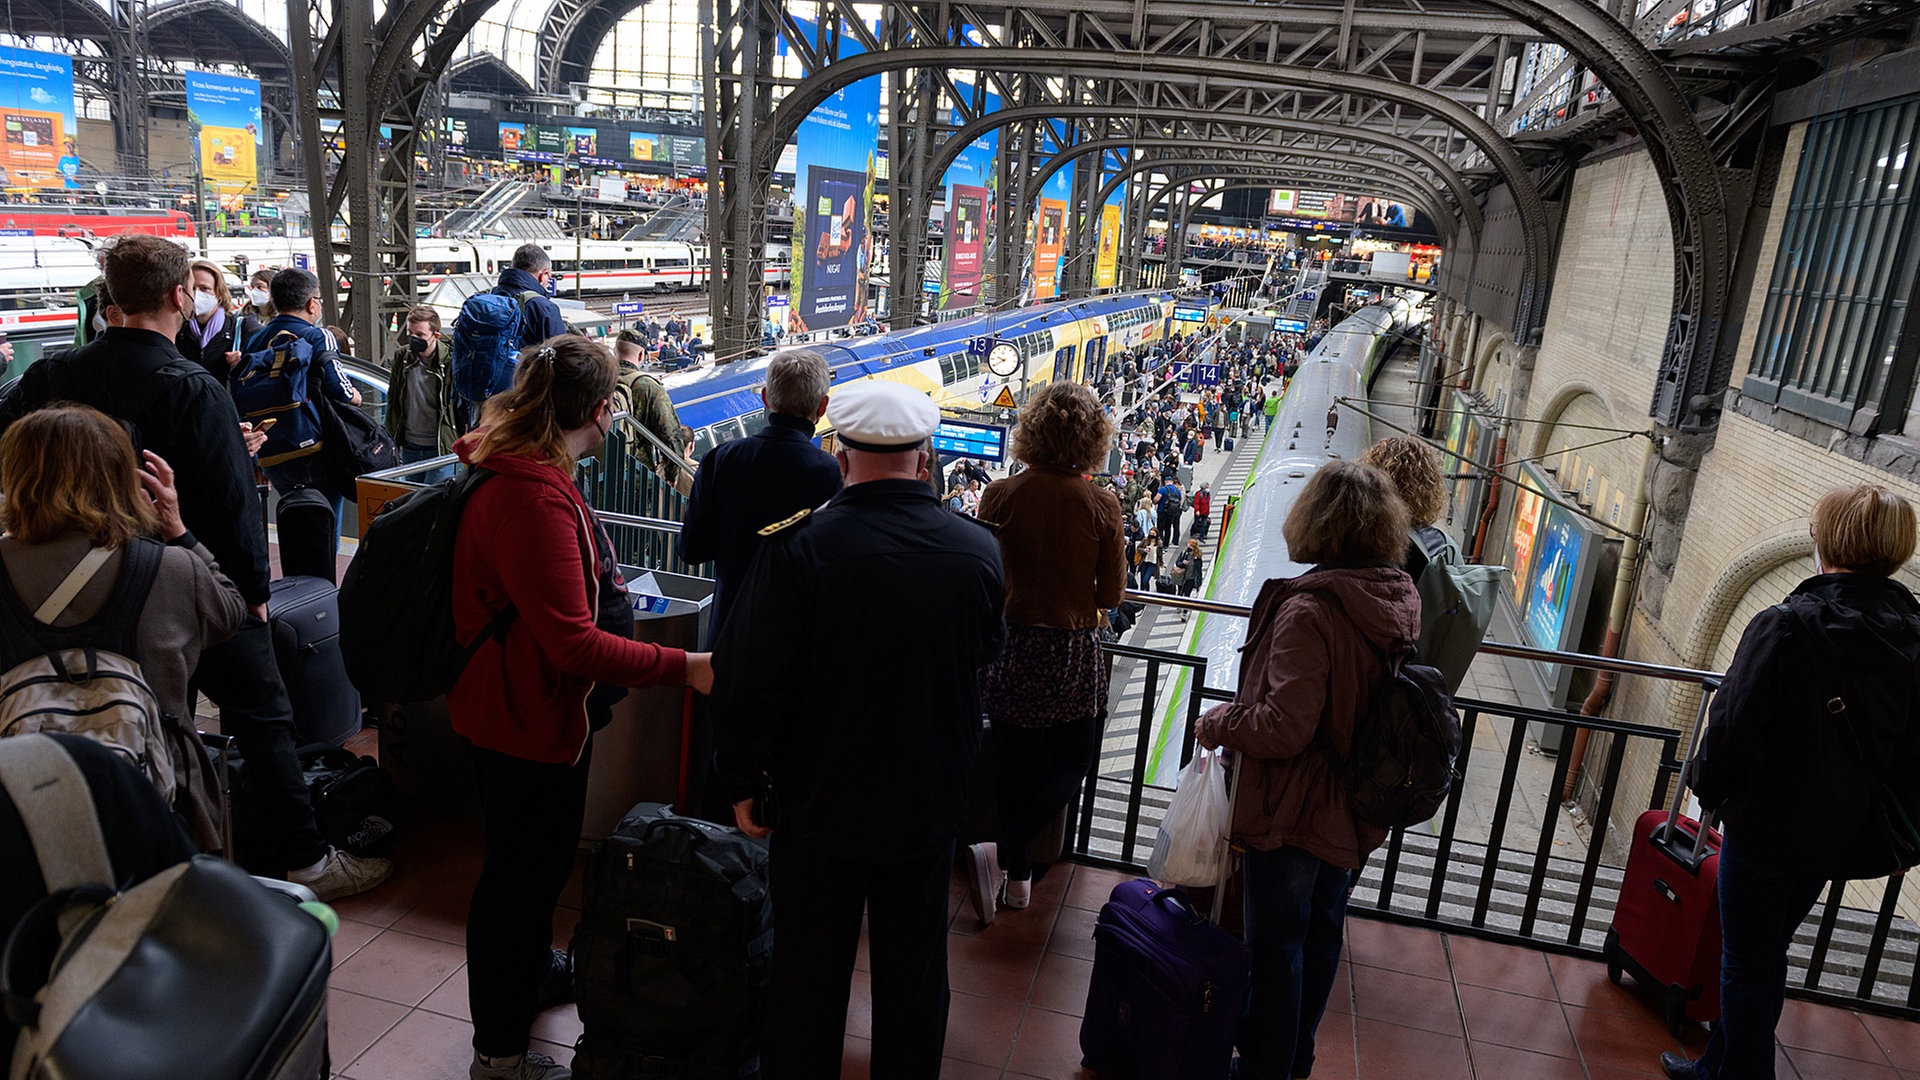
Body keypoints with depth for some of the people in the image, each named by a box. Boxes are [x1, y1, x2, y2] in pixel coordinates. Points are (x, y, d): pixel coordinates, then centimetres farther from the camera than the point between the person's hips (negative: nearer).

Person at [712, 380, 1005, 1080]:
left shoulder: (797, 546, -20)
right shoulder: (978, 549, -11)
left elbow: (749, 680, -16)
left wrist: (744, 782, -1)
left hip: (820, 803, -2)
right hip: (929, 804, 2)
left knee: (808, 975, 17)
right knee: (914, 977, 21)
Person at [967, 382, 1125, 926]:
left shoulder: (999, 496, -10)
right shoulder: (1101, 505, -13)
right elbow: (1111, 595, -7)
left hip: (1009, 648, 2)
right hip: (1073, 656, -2)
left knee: (1014, 764, 17)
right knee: (1072, 762, 16)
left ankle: (1016, 877, 30)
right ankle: (1003, 854, 0)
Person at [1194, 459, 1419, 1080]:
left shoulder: (1310, 610, -27)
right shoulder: (1403, 602, -2)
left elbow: (1285, 727, -29)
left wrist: (1218, 723, -13)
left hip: (1294, 811, -8)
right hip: (1355, 809, 8)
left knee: (1276, 942, 9)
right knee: (1322, 930, 23)